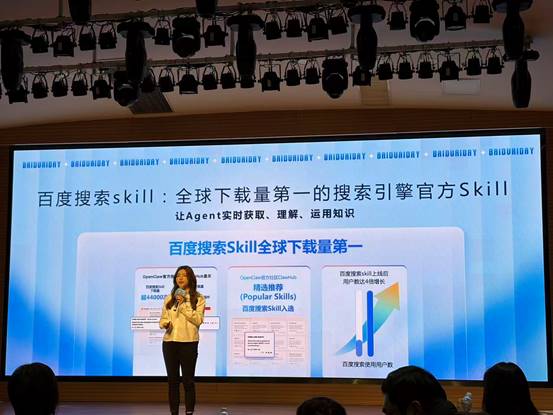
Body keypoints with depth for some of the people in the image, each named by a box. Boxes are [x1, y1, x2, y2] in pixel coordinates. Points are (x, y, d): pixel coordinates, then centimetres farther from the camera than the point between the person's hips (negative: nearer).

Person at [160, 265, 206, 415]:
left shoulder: (198, 298, 2)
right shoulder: (170, 298, 12)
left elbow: (198, 320, -9)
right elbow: (163, 318, 12)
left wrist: (183, 305, -15)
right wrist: (165, 324, -11)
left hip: (188, 343, -3)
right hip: (169, 342, 3)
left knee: (188, 380, -1)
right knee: (172, 379, 6)